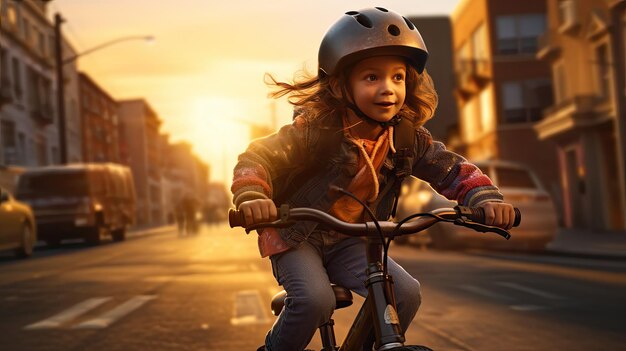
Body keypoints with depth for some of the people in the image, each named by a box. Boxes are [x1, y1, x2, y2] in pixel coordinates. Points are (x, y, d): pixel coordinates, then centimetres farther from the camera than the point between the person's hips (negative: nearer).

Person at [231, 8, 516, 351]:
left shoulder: (407, 138, -8)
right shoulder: (317, 130, -22)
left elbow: (452, 169, -1)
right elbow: (258, 157, -23)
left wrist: (486, 199, -20)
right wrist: (252, 196, -44)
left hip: (348, 242, 5)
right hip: (296, 236, -4)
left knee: (405, 293, -14)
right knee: (315, 300, -30)